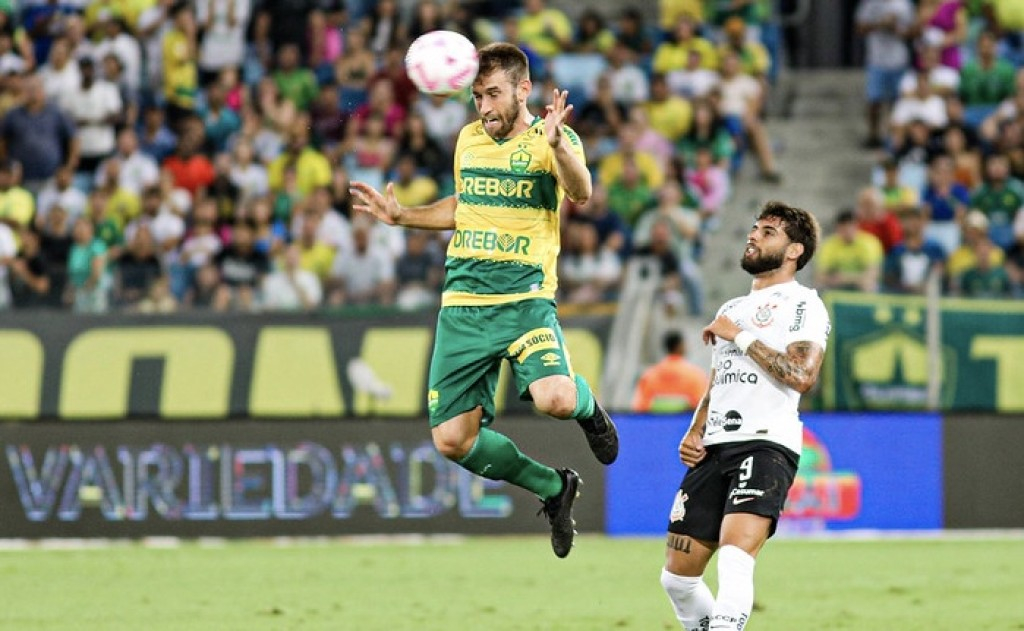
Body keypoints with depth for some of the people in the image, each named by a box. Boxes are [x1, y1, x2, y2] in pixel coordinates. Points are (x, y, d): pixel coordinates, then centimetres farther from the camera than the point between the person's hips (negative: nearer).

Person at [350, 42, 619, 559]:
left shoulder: (552, 140, -4)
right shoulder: (469, 139, 13)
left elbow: (580, 193, -24)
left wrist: (555, 144, -41)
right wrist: (401, 216, 20)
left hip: (525, 298, -5)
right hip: (462, 304, 5)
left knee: (555, 399, -31)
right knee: (452, 438, -2)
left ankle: (588, 408, 10)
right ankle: (554, 488, 21)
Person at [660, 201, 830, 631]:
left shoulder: (803, 304, 1)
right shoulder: (731, 309, 27)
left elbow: (801, 376, -15)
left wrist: (740, 336, -7)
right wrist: (693, 434, 12)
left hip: (765, 444, -8)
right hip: (714, 449, 8)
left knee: (734, 559, -28)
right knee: (677, 576, 5)